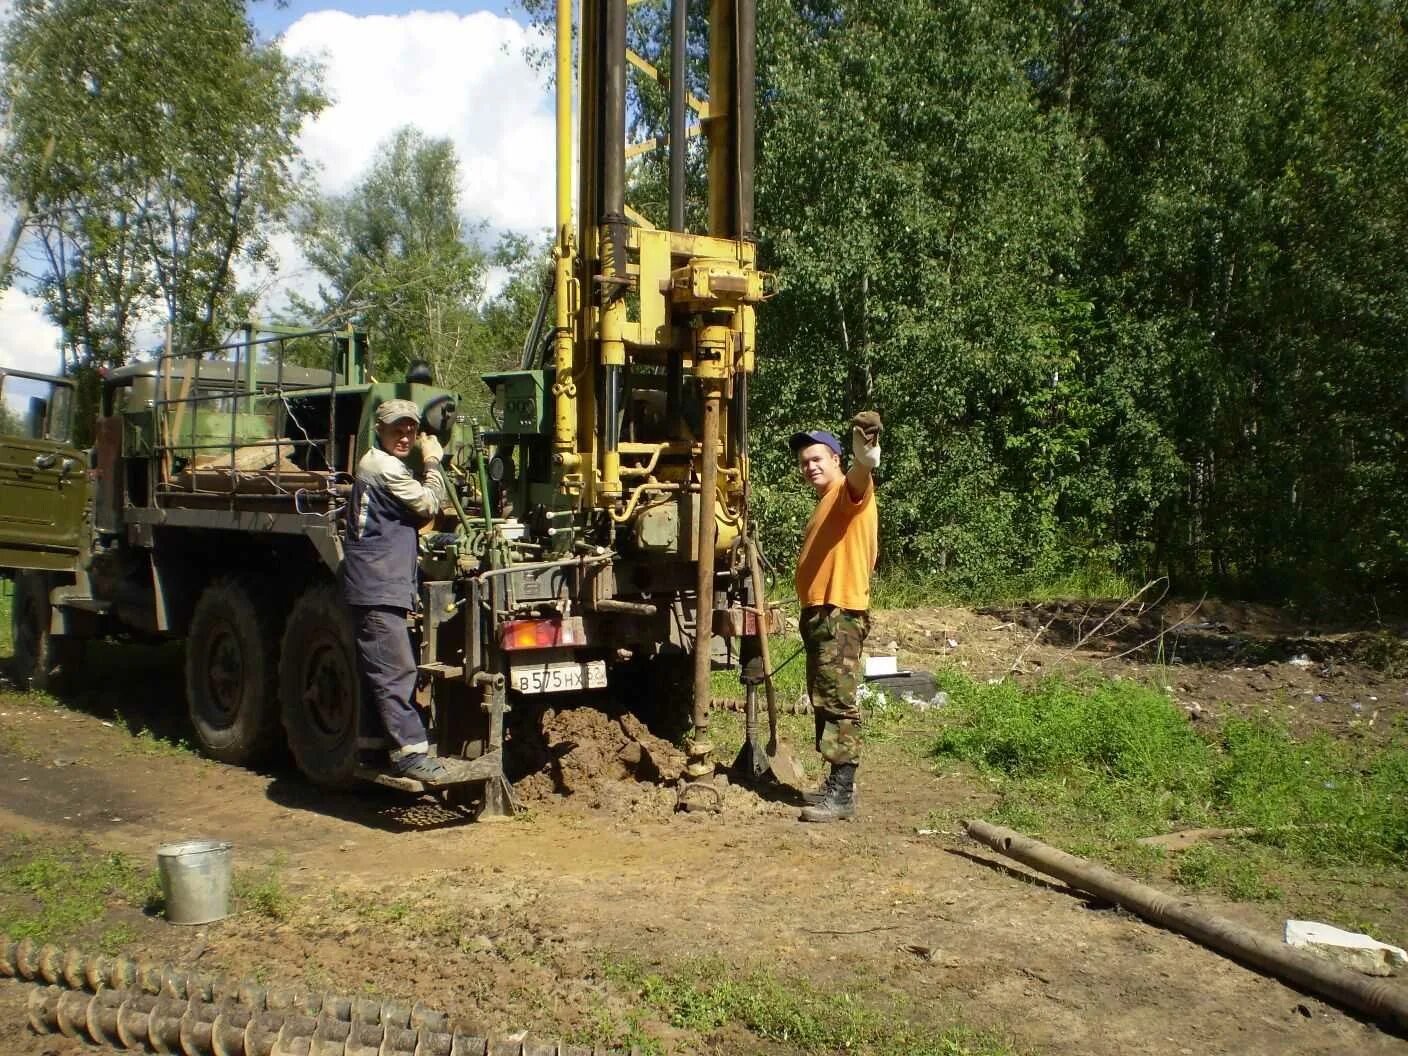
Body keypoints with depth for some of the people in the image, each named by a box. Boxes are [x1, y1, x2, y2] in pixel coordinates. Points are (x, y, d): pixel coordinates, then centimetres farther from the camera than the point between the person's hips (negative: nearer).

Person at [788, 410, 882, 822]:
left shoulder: (849, 492, -7)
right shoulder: (825, 503, 22)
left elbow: (860, 475, -33)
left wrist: (865, 459, -57)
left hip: (840, 613, -10)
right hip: (819, 613, 10)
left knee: (838, 702, -12)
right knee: (823, 702, 14)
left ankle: (842, 795, -12)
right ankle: (837, 783, 22)